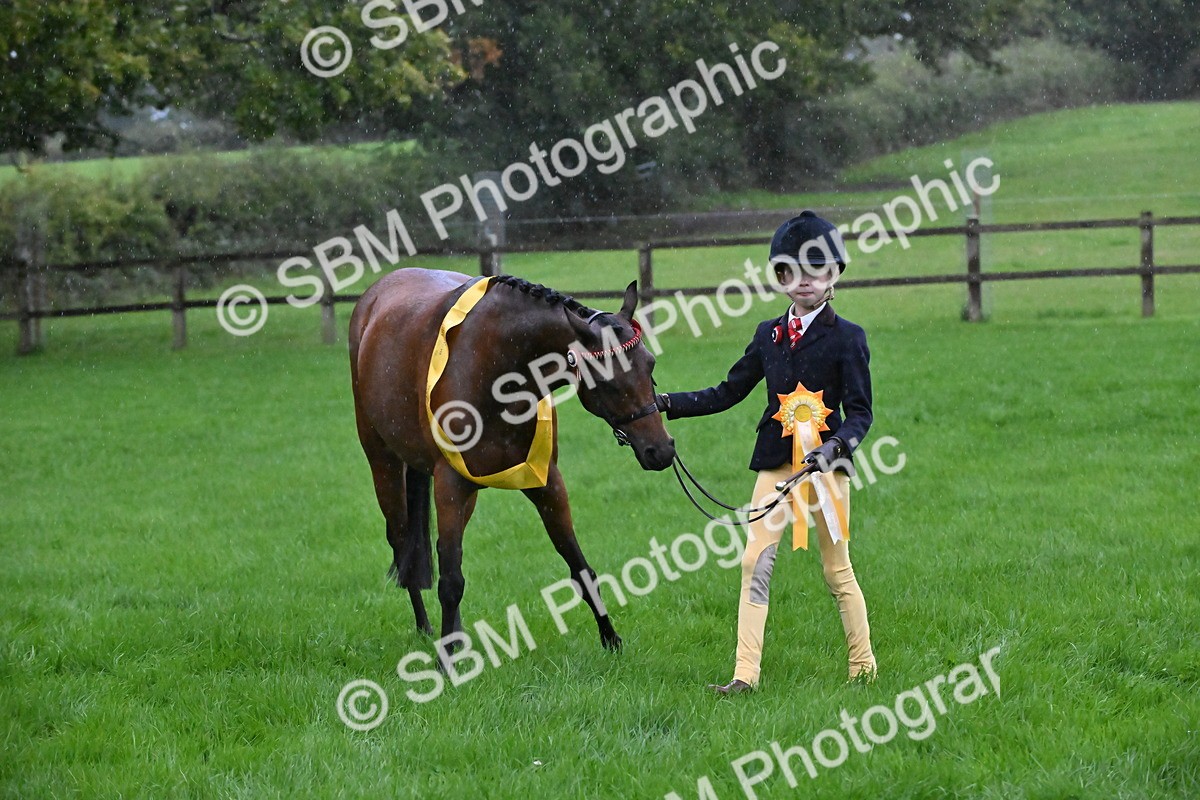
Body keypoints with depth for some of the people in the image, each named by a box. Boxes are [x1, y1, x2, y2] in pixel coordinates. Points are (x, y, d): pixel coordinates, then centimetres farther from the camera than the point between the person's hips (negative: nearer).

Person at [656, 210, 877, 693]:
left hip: (826, 463, -4)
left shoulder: (846, 338, -3)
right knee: (755, 562, -4)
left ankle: (863, 666, 18)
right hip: (775, 463, 4)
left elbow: (859, 412, -7)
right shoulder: (768, 335, 11)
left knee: (836, 568, 4)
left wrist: (835, 445, -26)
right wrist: (667, 404, 8)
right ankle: (745, 674, -4)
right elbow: (729, 392, 15)